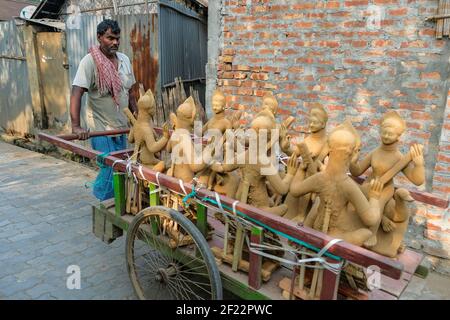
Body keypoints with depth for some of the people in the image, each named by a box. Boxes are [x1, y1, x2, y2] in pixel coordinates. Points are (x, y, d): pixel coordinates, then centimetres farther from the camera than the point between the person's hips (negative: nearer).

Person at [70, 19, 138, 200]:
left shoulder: (124, 60, 7)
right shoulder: (90, 61, -13)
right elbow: (76, 93, -20)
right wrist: (76, 126, -29)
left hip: (121, 126, 7)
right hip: (101, 128, -6)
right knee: (111, 169, -6)